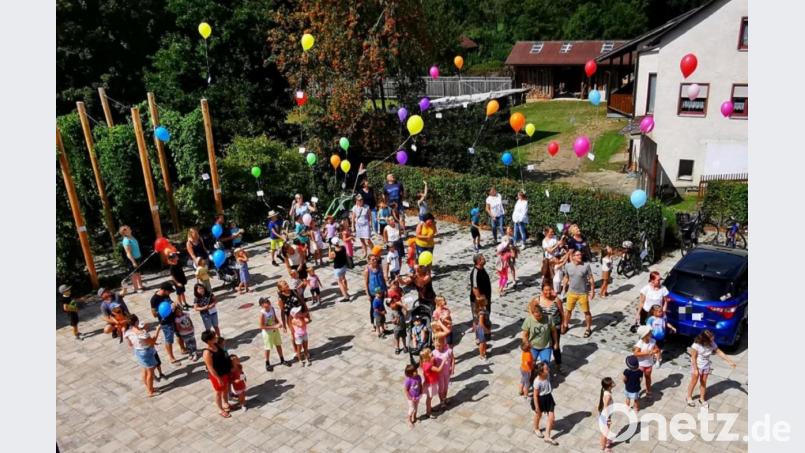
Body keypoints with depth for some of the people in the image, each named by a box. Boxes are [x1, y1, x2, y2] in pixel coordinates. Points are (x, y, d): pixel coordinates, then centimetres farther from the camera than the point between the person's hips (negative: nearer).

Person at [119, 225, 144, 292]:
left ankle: (140, 286, 30)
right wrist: (133, 262, -22)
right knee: (134, 274, 4)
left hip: (137, 258, 8)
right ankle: (136, 288, 15)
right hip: (132, 260, -8)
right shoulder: (126, 241, -21)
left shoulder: (131, 237, 4)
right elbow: (128, 253, -22)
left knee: (138, 273, 18)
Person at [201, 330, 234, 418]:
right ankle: (221, 409, 37)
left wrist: (230, 367, 13)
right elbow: (210, 368, -26)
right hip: (216, 375, -7)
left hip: (225, 372, 7)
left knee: (225, 389, 26)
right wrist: (218, 378, -20)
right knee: (219, 392, 16)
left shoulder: (216, 345, -8)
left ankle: (225, 403, 51)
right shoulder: (207, 353, -32)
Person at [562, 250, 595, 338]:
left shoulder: (586, 265, -15)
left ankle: (588, 329, 25)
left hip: (583, 293, -3)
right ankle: (565, 326, 35)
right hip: (571, 293, 3)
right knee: (568, 310, 16)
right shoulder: (568, 266, -7)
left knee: (586, 311, 8)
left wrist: (592, 291, -10)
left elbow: (591, 279, -9)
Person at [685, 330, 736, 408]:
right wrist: (695, 369, -20)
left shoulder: (712, 344, -13)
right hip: (697, 366, -4)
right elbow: (693, 357, -21)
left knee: (703, 383, 15)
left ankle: (702, 399, 33)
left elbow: (719, 352, -3)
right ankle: (689, 398, 28)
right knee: (693, 382, 10)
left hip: (706, 366, 4)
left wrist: (729, 361, -6)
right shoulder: (696, 345, -27)